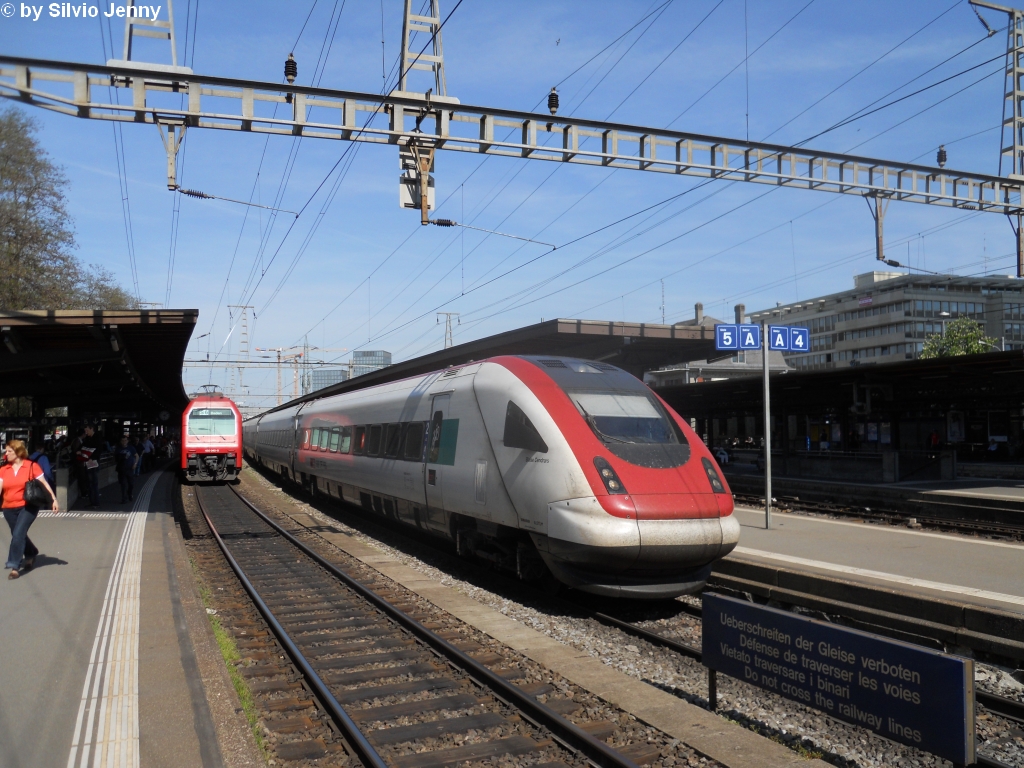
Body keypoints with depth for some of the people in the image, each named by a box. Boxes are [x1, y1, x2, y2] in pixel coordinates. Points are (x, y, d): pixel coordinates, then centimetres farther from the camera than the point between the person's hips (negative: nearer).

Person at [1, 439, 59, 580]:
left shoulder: (31, 466, -5)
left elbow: (44, 484, -2)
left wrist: (54, 499, -6)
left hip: (27, 507, -5)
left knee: (18, 534, -15)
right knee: (18, 535, 16)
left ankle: (14, 566, -10)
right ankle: (31, 554, 43)